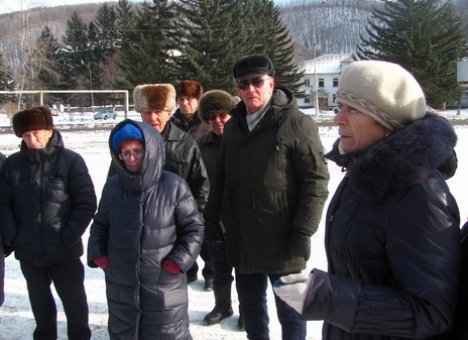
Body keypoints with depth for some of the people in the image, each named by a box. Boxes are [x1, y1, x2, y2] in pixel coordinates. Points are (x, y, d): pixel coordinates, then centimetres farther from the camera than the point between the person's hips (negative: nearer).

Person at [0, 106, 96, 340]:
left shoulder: (71, 161, -8)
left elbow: (86, 204, -8)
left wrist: (68, 236, -13)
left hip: (64, 250, -3)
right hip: (28, 250, 3)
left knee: (74, 300, 10)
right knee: (39, 300, 19)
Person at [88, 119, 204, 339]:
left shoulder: (174, 186, -11)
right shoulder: (112, 186, 0)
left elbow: (194, 227, -2)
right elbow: (100, 224, 14)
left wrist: (180, 259, -11)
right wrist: (97, 253, 0)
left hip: (164, 284, -3)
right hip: (121, 284, 4)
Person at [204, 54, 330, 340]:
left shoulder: (298, 124, -12)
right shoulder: (234, 126, 10)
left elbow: (316, 181, -14)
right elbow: (222, 178, 17)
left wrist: (303, 233, -17)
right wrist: (212, 219, 12)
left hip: (282, 241, -6)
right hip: (241, 239, 6)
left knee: (289, 308, 9)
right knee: (250, 305, 20)